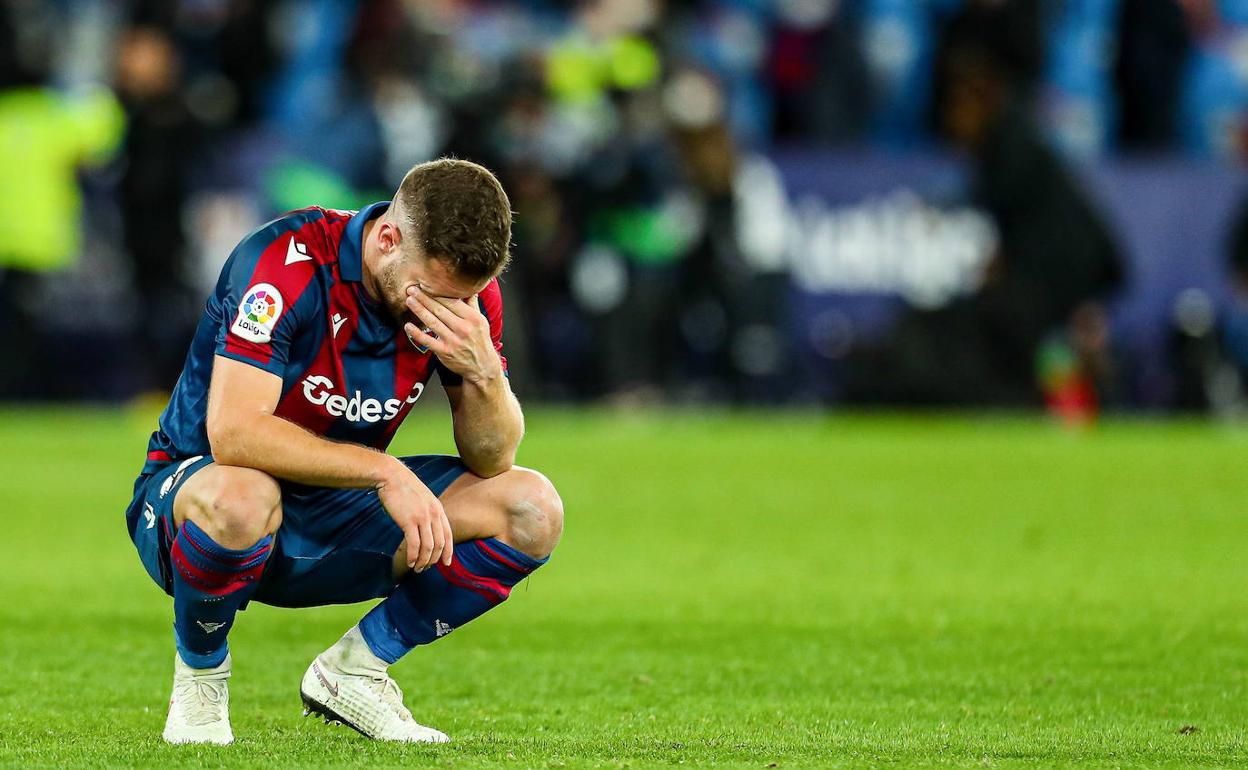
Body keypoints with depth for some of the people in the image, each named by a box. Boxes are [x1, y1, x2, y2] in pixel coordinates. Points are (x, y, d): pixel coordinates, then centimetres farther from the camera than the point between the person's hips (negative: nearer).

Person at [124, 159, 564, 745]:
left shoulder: (465, 289, -9)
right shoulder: (286, 262, -26)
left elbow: (492, 459, -6)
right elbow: (233, 433, -35)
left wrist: (483, 371, -28)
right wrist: (384, 473, -38)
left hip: (340, 515, 5)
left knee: (533, 510, -11)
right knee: (240, 498, -43)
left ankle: (352, 670, 2)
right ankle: (200, 677, -11)